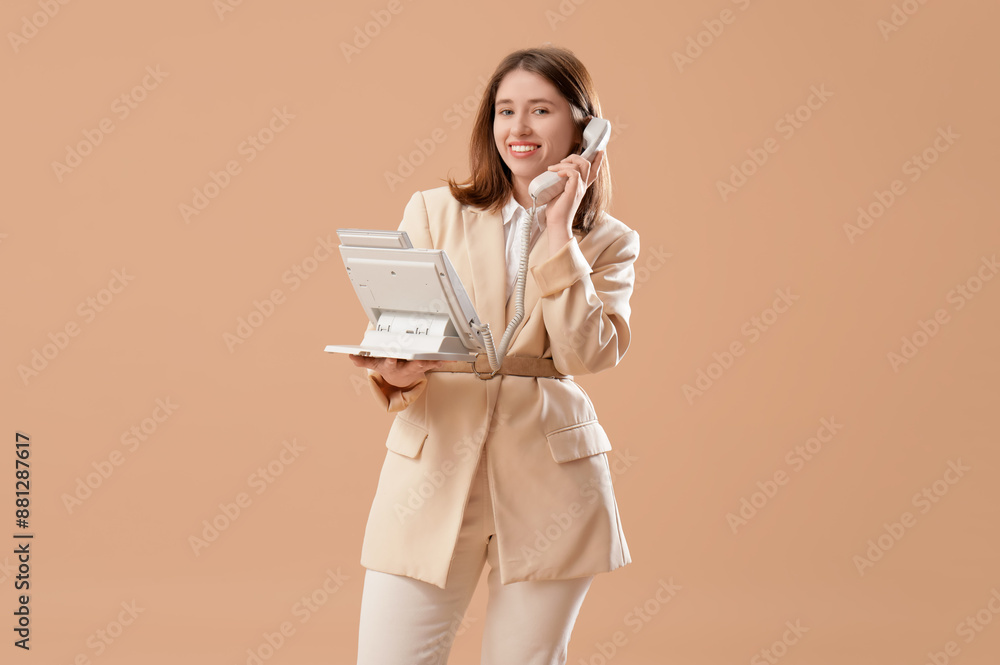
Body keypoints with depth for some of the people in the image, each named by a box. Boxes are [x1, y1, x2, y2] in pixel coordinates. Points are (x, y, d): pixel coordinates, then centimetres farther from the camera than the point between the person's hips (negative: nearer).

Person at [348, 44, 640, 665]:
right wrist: (396, 372, -18)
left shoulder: (610, 243, 7)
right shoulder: (433, 211, 8)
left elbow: (588, 352, -8)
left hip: (549, 479, 0)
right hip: (434, 469, 0)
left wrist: (558, 232, -6)